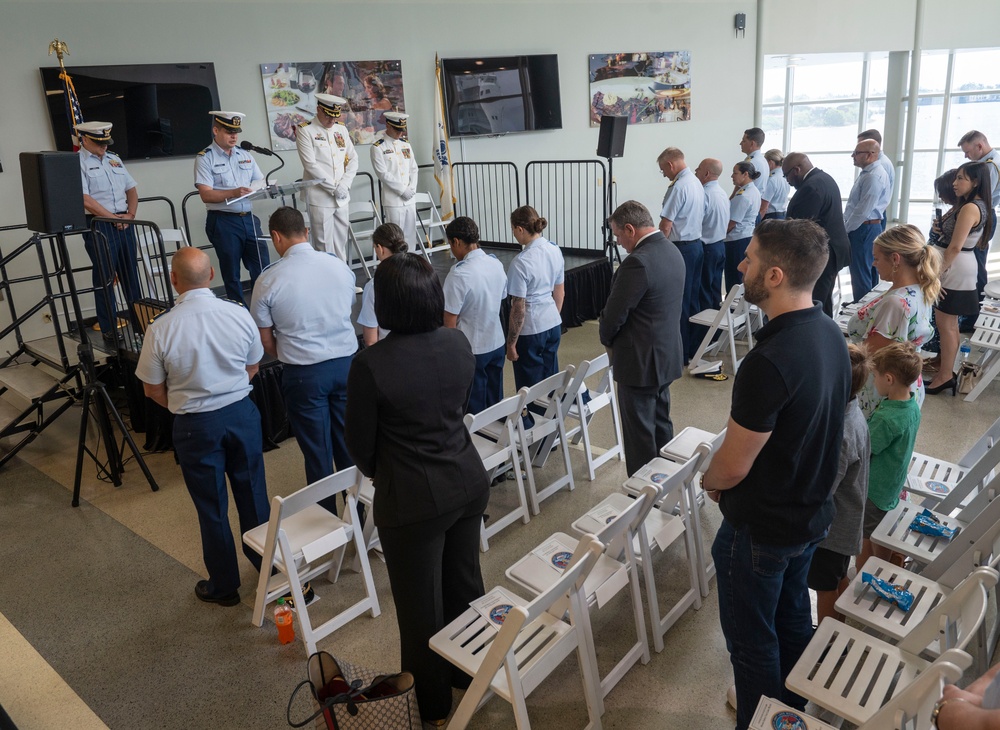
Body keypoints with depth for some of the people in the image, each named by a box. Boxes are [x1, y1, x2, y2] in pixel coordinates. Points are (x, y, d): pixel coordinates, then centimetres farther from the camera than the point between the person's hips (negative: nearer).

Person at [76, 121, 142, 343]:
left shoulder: (114, 159, 17)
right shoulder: (77, 163, -5)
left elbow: (131, 189, 18)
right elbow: (85, 200, -14)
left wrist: (130, 214, 2)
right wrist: (113, 218, -13)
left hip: (124, 224, 6)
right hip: (99, 226, -6)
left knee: (131, 274, 11)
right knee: (105, 278, -1)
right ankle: (109, 329, 6)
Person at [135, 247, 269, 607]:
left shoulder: (161, 329, -17)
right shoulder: (239, 315, -11)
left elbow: (153, 390, -5)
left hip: (196, 425, -2)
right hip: (242, 413, 2)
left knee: (212, 508, 13)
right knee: (253, 494, 19)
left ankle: (224, 586, 28)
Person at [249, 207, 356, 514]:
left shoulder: (268, 279, -11)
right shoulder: (340, 266, -1)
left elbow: (266, 341, -3)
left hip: (304, 374, -3)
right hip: (346, 362, 4)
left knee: (317, 451, 11)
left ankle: (327, 515, 24)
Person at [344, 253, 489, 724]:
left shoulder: (371, 364, -23)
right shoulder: (458, 343, -6)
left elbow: (360, 442, -10)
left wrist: (377, 472, 11)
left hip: (413, 500, -6)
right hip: (468, 482, 6)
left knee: (420, 605, 15)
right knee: (465, 582, 24)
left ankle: (432, 706, 36)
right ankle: (472, 673, 47)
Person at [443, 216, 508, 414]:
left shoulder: (459, 275, -23)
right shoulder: (497, 264, -2)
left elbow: (450, 320, -19)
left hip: (471, 349, -7)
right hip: (496, 344, 7)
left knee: (474, 406, 9)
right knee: (495, 400, 20)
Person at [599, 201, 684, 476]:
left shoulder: (638, 262, -25)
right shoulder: (672, 251, 4)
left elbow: (614, 314, -20)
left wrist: (608, 340, 2)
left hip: (640, 361, -9)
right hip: (667, 355, 9)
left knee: (640, 433, 4)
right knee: (661, 423, 21)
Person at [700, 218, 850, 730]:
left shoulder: (768, 362, -34)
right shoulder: (830, 333, -5)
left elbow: (734, 465, -25)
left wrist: (709, 482, -2)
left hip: (759, 531, -8)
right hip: (812, 513, 9)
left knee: (752, 639, 13)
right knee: (793, 620, 27)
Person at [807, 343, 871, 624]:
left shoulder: (840, 436, -35)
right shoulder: (852, 411, -7)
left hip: (831, 527, -9)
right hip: (846, 520, 9)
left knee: (825, 587, 13)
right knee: (838, 579, 27)